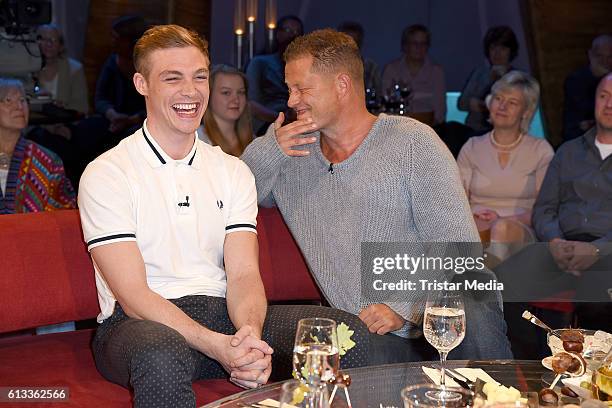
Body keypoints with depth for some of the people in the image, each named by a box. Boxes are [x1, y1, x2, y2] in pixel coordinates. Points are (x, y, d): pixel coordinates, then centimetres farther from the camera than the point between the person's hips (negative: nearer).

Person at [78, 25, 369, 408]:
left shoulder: (233, 171, 12)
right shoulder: (106, 174, -3)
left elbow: (244, 275, 1)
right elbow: (132, 296, -11)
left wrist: (250, 335, -23)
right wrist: (217, 346, -26)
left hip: (224, 316, 5)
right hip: (140, 323, -4)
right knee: (163, 356, -42)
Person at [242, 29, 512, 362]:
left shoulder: (411, 140, 3)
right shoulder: (288, 158, 17)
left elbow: (459, 245, -4)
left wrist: (406, 308, -15)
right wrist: (264, 152, 1)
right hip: (368, 334, 1)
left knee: (471, 311, -35)